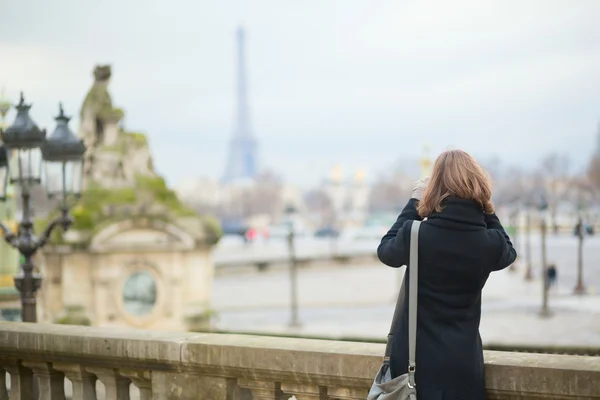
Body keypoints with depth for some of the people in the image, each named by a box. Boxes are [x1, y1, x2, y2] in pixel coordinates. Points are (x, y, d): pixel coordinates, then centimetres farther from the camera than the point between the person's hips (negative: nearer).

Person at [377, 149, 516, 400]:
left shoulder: (416, 235, -13)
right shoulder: (490, 244, -8)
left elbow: (386, 250, 10)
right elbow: (508, 252, 17)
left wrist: (414, 203, 13)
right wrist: (486, 209, 11)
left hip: (415, 358, -1)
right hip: (463, 362, 1)